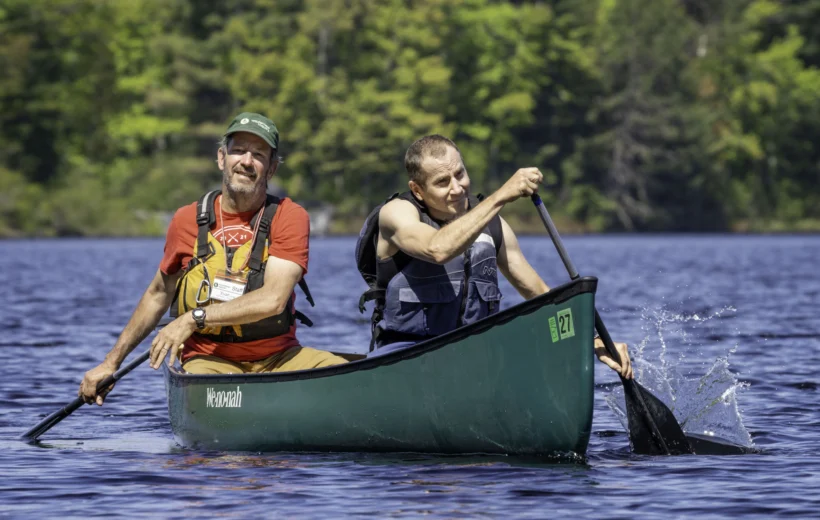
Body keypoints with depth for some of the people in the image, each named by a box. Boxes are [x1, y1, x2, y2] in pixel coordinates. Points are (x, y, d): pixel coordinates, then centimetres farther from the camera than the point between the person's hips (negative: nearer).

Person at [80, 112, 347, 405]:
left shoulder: (290, 217, -2)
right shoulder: (187, 221, 6)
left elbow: (273, 299, -16)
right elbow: (158, 294, 20)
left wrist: (195, 318, -19)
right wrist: (112, 362, 21)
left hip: (279, 357, 0)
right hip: (209, 359, 0)